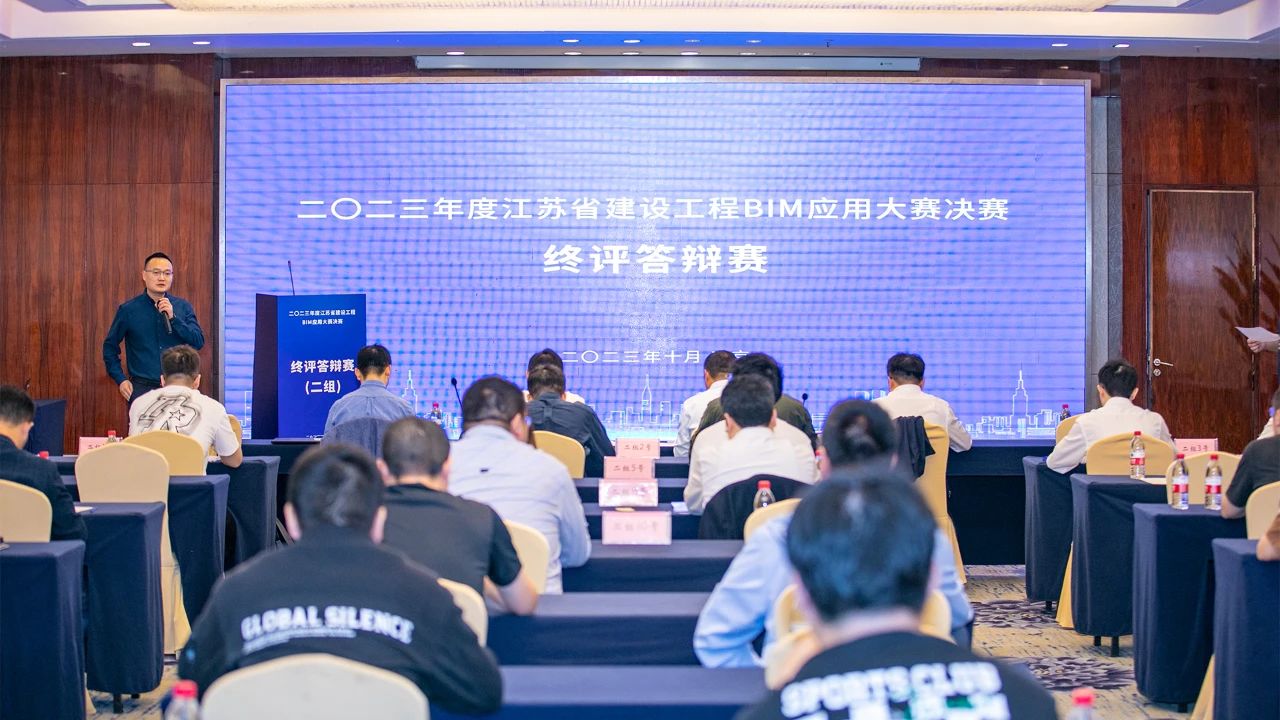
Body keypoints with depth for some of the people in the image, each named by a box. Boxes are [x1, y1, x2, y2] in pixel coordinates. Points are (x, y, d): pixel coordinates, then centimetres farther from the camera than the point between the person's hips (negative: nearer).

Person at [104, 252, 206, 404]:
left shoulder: (183, 307, 4)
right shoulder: (128, 310, 1)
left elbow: (199, 342, -5)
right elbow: (110, 346, 10)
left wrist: (173, 317, -14)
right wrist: (120, 380, 1)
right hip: (142, 389, -1)